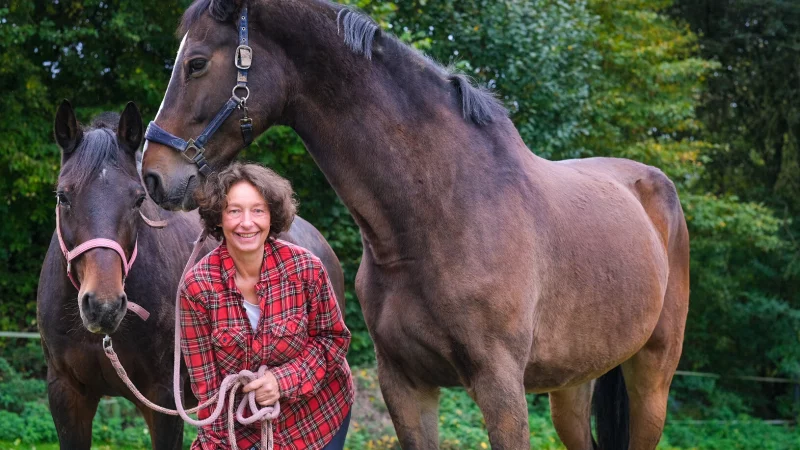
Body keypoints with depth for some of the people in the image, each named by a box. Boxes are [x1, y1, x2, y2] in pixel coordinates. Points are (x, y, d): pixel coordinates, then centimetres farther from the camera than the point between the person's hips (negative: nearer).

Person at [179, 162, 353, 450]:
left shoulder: (305, 268, -17)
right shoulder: (197, 285, -17)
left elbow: (334, 339, -7)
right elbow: (203, 376, -12)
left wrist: (284, 380, -20)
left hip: (318, 414, 0)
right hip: (245, 423, 0)